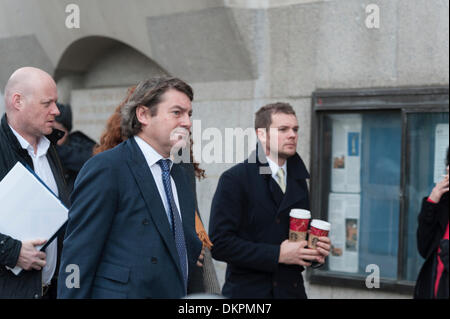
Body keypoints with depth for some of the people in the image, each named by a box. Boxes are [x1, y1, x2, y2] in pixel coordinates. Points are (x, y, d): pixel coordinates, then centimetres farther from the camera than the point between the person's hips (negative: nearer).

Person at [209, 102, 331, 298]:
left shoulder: (299, 181, 9)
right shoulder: (234, 179, -9)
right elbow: (220, 243, -16)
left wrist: (316, 251, -3)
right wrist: (278, 254, -19)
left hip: (292, 289, 5)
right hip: (247, 291, -5)